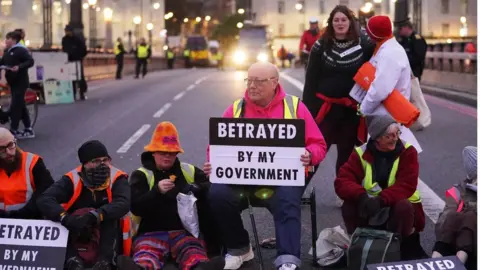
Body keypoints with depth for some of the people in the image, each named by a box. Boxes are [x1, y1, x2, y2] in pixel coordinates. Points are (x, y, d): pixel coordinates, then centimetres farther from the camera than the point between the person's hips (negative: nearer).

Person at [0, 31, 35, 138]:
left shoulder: (21, 50, -13)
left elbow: (31, 61, -20)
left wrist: (19, 67, -31)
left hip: (20, 83, -9)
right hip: (13, 82, 9)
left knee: (15, 106, -8)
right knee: (21, 106, 12)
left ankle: (13, 131, -4)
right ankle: (28, 130, 20)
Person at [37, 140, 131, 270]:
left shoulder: (117, 178, -11)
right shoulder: (72, 179, -10)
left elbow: (123, 204, -29)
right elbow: (44, 200, -22)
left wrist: (93, 216, -42)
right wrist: (65, 218, -40)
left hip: (108, 239, -1)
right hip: (77, 238, 1)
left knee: (110, 215, -28)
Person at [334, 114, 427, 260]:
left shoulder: (407, 152, -10)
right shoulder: (361, 153, -7)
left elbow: (406, 186, -22)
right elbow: (342, 181, -18)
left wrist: (381, 200, -38)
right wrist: (361, 197, -39)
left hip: (396, 208, -1)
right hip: (368, 208, 1)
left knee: (404, 206, -34)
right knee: (349, 205, -26)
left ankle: (403, 247, -11)